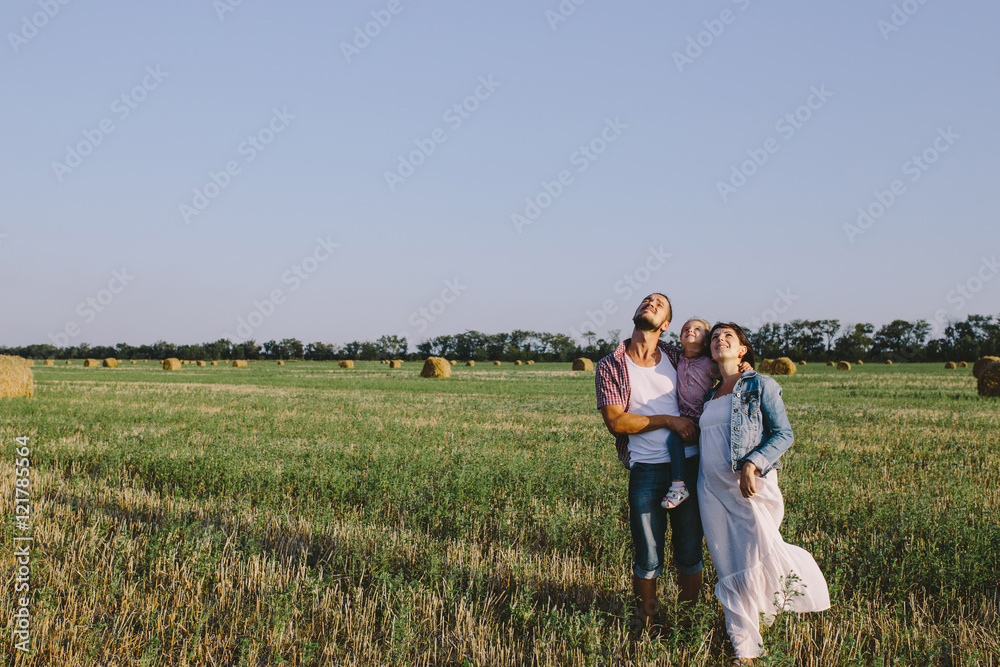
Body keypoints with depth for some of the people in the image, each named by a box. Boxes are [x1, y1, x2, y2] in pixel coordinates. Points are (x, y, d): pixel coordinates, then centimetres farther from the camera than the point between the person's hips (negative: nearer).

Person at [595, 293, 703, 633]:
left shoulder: (675, 357, 8)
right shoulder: (611, 366, 1)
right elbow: (616, 421, -8)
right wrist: (668, 420, -11)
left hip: (688, 465, 2)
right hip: (646, 470, -2)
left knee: (690, 552, 8)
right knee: (648, 557, 2)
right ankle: (646, 618, 24)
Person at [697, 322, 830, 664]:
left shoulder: (761, 386, -1)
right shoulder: (710, 394, 16)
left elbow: (783, 434, -6)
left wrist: (752, 464, -19)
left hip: (750, 488, -5)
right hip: (712, 489, 5)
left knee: (761, 557, -10)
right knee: (730, 570, 5)